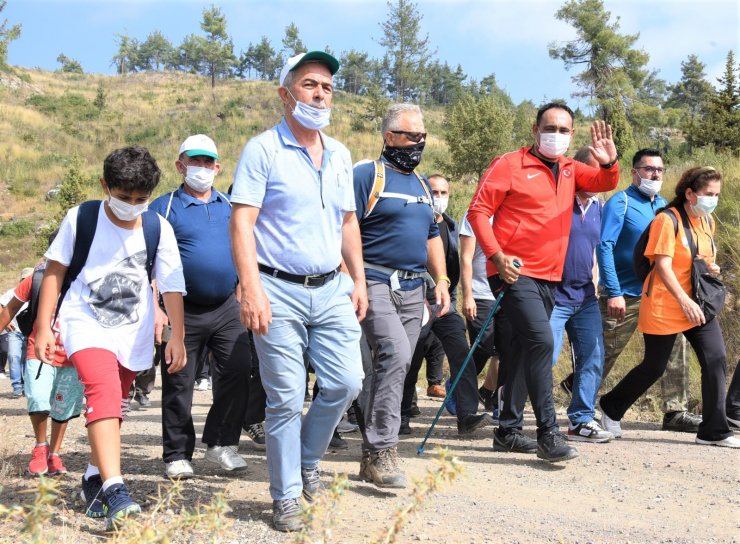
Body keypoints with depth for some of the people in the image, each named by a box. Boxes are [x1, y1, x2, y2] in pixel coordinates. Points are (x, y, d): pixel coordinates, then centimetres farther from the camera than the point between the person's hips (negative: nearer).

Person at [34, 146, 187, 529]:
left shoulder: (158, 228, -5)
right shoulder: (80, 218, -7)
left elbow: (171, 285, -2)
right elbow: (54, 270, -1)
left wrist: (177, 336, -5)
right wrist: (43, 326, -3)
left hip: (133, 331, 3)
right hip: (86, 324, -3)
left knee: (114, 405, 14)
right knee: (104, 392, -25)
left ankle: (95, 477, 34)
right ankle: (115, 491, -33)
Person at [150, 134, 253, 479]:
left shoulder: (230, 206, 13)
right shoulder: (164, 208, 0)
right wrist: (155, 307, -12)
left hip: (227, 308, 3)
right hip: (184, 311, -3)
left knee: (237, 372, -4)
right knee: (179, 384, 3)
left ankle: (221, 443, 10)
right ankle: (177, 455, 14)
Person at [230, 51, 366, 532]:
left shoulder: (340, 155, 14)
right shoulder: (263, 149, -5)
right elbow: (242, 223, -12)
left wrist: (358, 281, 13)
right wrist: (252, 290, -21)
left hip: (332, 290, 5)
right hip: (280, 292, -5)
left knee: (346, 384, 1)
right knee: (286, 399, -1)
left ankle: (309, 461, 27)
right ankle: (286, 497, 14)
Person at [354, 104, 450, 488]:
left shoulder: (422, 184, 21)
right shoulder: (367, 175, -3)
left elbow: (432, 236, 26)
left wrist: (441, 281, 16)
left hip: (413, 288, 7)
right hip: (376, 283, -7)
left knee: (391, 365, 8)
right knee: (395, 353, -23)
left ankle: (372, 456, 16)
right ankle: (382, 449, -17)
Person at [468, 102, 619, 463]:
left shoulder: (569, 170, 15)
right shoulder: (510, 165, -5)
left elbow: (604, 183, 5)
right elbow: (478, 210, -8)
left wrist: (609, 163, -17)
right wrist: (497, 256, -19)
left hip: (548, 277, 8)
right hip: (515, 273, -8)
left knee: (524, 352, 12)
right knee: (541, 341, -20)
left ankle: (508, 431, 21)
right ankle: (548, 434, -16)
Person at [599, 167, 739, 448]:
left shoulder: (707, 222, 11)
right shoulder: (668, 220, -13)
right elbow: (663, 266, -19)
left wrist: (711, 268, 5)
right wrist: (685, 302, -26)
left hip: (699, 304, 7)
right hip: (665, 307, -7)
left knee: (716, 360, -6)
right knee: (654, 366, 3)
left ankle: (714, 430, 2)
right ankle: (611, 408, 26)